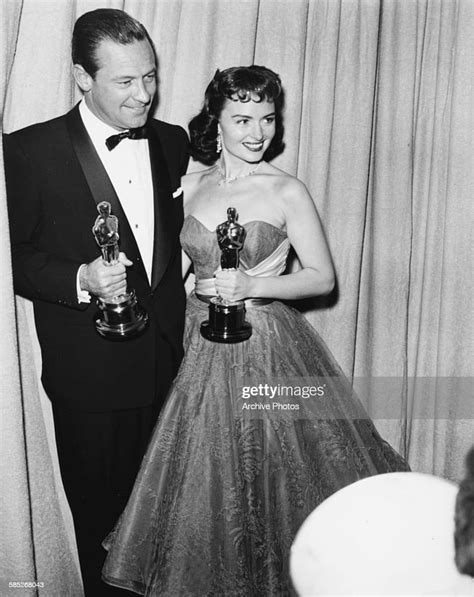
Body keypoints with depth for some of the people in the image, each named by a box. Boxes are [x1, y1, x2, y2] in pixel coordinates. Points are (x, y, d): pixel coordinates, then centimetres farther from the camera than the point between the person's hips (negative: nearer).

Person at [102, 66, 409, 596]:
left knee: (271, 481, 7)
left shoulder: (287, 192, -8)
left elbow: (323, 277, -6)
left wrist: (252, 285, -18)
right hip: (203, 350, 4)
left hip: (269, 351, -3)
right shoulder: (191, 186, 4)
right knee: (205, 485, 13)